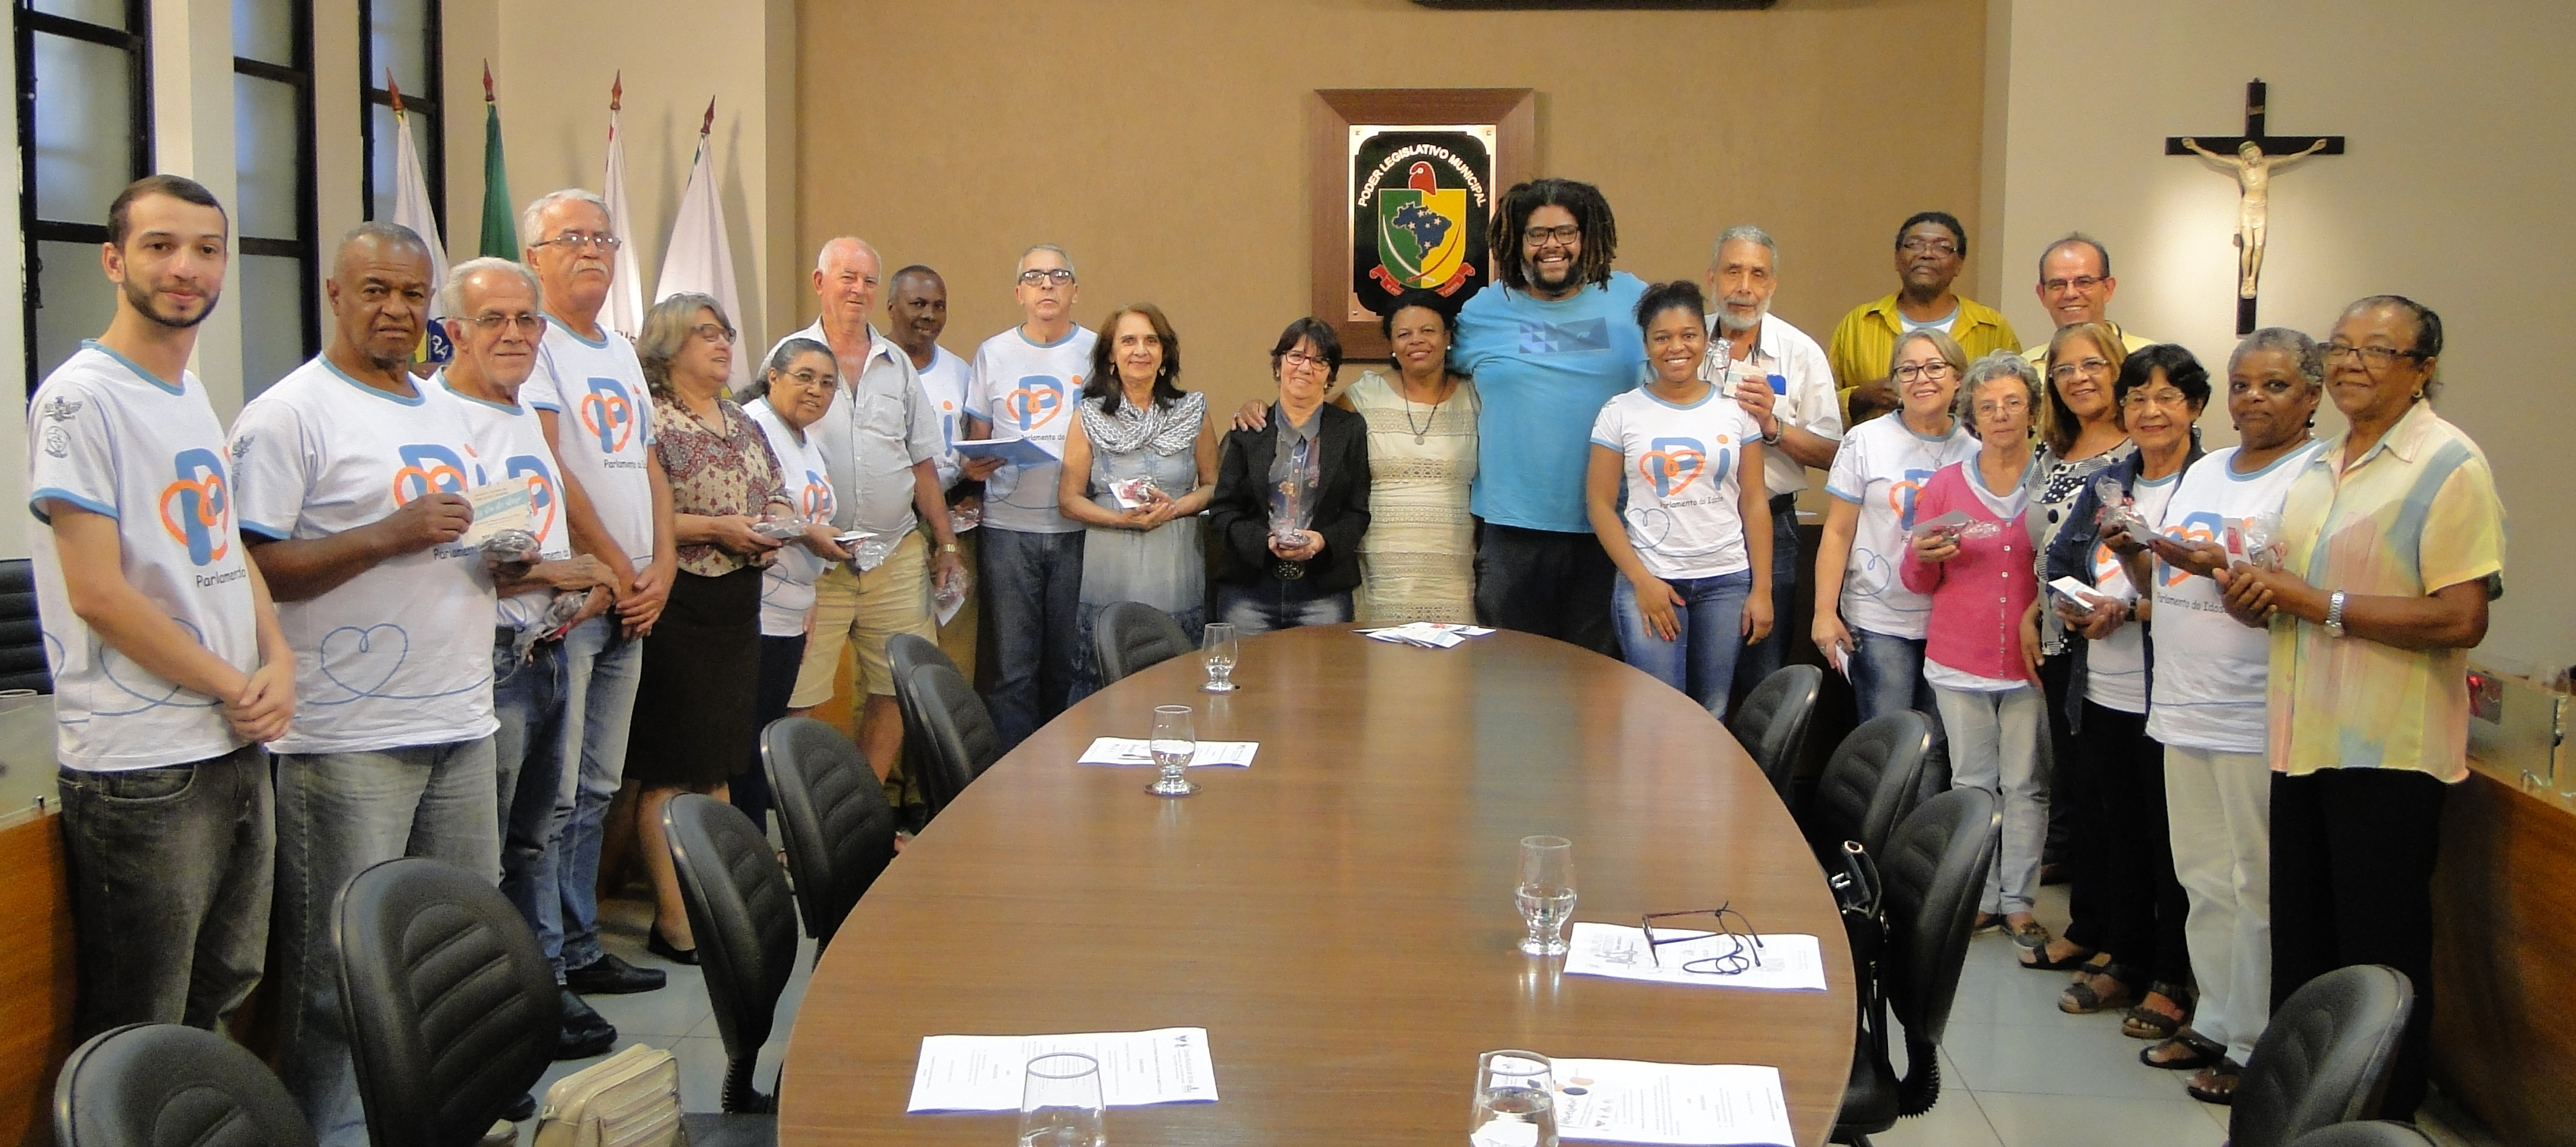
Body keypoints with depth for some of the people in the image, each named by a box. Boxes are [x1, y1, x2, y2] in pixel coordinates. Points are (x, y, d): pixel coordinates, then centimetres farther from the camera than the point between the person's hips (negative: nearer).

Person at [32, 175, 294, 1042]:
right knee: (137, 1045, 1)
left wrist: (278, 661, 1)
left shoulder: (193, 394, 15)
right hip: (141, 769, -8)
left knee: (222, 1004, 18)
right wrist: (234, 687, -11)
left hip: (238, 746, 8)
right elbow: (98, 593, -17)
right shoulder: (81, 399, -11)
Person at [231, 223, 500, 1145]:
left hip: (462, 721, 7)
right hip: (350, 736, -7)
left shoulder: (448, 412, 17)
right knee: (341, 962, 1)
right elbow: (253, 568, -14)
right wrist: (389, 533, -22)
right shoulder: (289, 415, -7)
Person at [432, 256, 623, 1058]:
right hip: (485, 661, -9)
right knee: (480, 862, 0)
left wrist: (589, 584, 5)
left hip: (546, 654, 9)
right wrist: (550, 573, -18)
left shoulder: (528, 420, 15)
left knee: (535, 841, 18)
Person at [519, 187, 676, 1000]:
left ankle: (579, 949, 21)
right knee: (551, 790, -7)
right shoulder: (532, 343, -7)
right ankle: (539, 969, -1)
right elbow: (546, 469, -15)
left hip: (630, 598, 8)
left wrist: (661, 566, 4)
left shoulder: (621, 352, 19)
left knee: (597, 786, 13)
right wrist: (614, 567, -11)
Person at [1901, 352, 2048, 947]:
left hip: (2031, 660, -1)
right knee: (1972, 784, 6)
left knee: (2027, 785, 2)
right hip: (1960, 662, 1)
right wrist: (1927, 555, -14)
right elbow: (1918, 580, 7)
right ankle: (1979, 898, 14)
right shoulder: (1944, 485, 4)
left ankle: (2019, 900, 12)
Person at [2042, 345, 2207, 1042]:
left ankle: (2175, 982, 15)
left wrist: (2133, 609, -23)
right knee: (2117, 829, 15)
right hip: (2101, 694, 6)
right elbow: (2057, 566, 14)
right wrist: (2072, 610, -4)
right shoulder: (2107, 485, 12)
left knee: (2171, 838, 3)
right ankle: (2124, 962, 28)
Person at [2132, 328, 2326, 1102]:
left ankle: (2255, 1047, 10)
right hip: (2185, 708, 7)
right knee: (2205, 882, 15)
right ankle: (2215, 1023, 27)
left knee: (2258, 888, 0)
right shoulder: (2204, 471, 16)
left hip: (2257, 717, -7)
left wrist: (2225, 568, -26)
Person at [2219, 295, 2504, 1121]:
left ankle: (2387, 1117, 15)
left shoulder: (2450, 466, -10)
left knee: (2380, 956, 2)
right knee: (2299, 940, 15)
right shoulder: (2318, 470, 15)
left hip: (2390, 751, -8)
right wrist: (2252, 595, 3)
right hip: (2305, 741, 8)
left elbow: (2460, 619, -20)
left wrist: (2318, 603, -18)